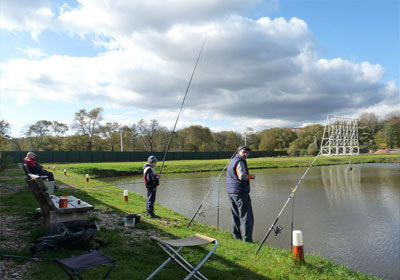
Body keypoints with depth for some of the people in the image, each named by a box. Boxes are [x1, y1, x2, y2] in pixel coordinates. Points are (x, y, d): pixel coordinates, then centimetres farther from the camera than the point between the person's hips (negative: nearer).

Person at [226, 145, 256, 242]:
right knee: (246, 217, -4)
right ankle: (247, 239, -3)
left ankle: (236, 238, 20)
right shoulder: (240, 162, -13)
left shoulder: (232, 161, 17)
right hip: (240, 193, -9)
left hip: (231, 192, 9)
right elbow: (242, 176, -25)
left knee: (235, 216, 15)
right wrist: (251, 176, -8)